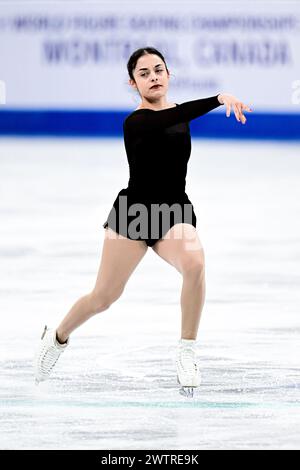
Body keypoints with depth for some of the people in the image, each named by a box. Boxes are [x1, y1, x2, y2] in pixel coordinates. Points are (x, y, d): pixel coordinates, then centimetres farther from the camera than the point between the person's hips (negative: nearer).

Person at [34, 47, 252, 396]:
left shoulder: (178, 112, 7)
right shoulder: (135, 122, -15)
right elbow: (167, 120, -36)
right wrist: (219, 98, -47)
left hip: (175, 213, 4)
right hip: (133, 211, -4)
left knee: (194, 262, -30)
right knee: (104, 296, 2)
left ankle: (186, 353, -19)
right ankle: (57, 338, 34)